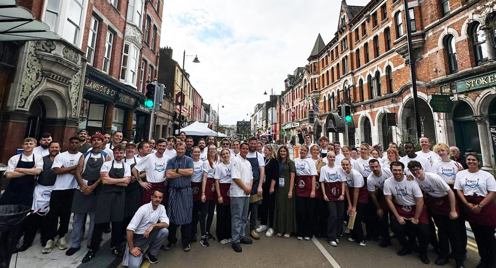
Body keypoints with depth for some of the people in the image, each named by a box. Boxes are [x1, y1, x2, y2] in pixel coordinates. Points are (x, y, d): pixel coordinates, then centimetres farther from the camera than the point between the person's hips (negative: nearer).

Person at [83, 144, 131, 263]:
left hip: (120, 196, 2)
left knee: (117, 222, 9)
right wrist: (120, 180, -9)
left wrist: (112, 180, -8)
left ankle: (115, 246, 28)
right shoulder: (106, 164, 0)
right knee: (100, 222, 2)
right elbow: (104, 180, -11)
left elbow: (126, 182, -5)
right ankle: (93, 249, 21)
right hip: (106, 195, -1)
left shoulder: (127, 166, 5)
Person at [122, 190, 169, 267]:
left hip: (149, 236, 5)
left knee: (164, 231, -23)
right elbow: (130, 229, -22)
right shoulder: (143, 209, -22)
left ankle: (151, 254, 1)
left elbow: (166, 224, -15)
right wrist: (131, 248, -20)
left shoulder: (161, 208, -8)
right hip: (137, 238, -4)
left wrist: (153, 225, -32)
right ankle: (140, 252, 12)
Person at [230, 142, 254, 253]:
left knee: (244, 217, 16)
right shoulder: (236, 161, -10)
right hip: (237, 193, -8)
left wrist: (250, 188, 1)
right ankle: (235, 240, 8)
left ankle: (242, 236, 29)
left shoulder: (248, 163, 14)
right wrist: (245, 188, -12)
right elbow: (235, 178, -17)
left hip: (246, 193, 8)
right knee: (237, 217, -2)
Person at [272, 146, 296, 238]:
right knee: (279, 208, 9)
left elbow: (292, 177, -8)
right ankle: (280, 229, 22)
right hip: (279, 188, 4)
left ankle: (288, 230, 17)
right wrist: (272, 186, -3)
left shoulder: (290, 163, -3)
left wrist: (290, 190, -13)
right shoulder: (277, 163, 8)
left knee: (288, 208, 4)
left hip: (287, 188, -4)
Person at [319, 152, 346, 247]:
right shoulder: (323, 169, 1)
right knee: (333, 215, -9)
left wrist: (342, 194, -3)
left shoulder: (339, 168, 5)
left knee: (340, 215, 6)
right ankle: (331, 238, 4)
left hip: (339, 195, 3)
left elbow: (343, 182, 6)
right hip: (329, 195, -3)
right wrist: (324, 194, -5)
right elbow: (322, 182, 1)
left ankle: (337, 235, 25)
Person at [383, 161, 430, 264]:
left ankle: (423, 252, 17)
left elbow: (420, 201, -14)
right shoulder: (388, 182, -15)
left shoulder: (411, 181, -20)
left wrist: (416, 218, -11)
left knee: (424, 231, -14)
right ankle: (408, 246, 17)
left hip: (416, 207, -1)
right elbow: (389, 200, -8)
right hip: (400, 208, 2)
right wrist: (398, 216, -9)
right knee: (396, 227, -14)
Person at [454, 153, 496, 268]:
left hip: (486, 207, -2)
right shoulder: (460, 174, 5)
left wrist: (480, 206, -14)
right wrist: (467, 204, -7)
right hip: (469, 208, 2)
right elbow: (458, 190, 4)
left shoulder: (486, 175, -2)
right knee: (478, 235, 12)